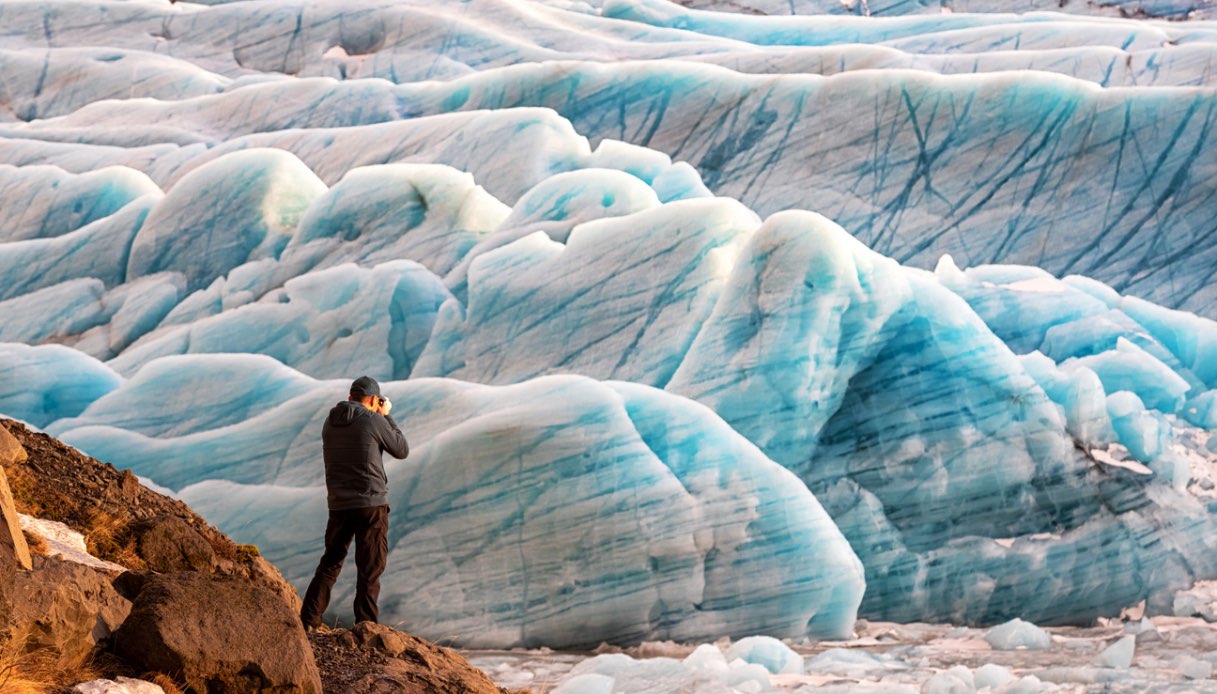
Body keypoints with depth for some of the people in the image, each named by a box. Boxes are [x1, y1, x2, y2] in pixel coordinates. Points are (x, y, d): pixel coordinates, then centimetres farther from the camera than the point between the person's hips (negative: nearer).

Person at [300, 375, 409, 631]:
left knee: (330, 563, 15)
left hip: (339, 504, 5)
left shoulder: (330, 423, 8)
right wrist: (386, 417, 12)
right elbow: (402, 450, 3)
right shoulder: (375, 421, -9)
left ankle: (308, 621, 10)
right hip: (371, 504, -5)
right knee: (370, 568, 1)